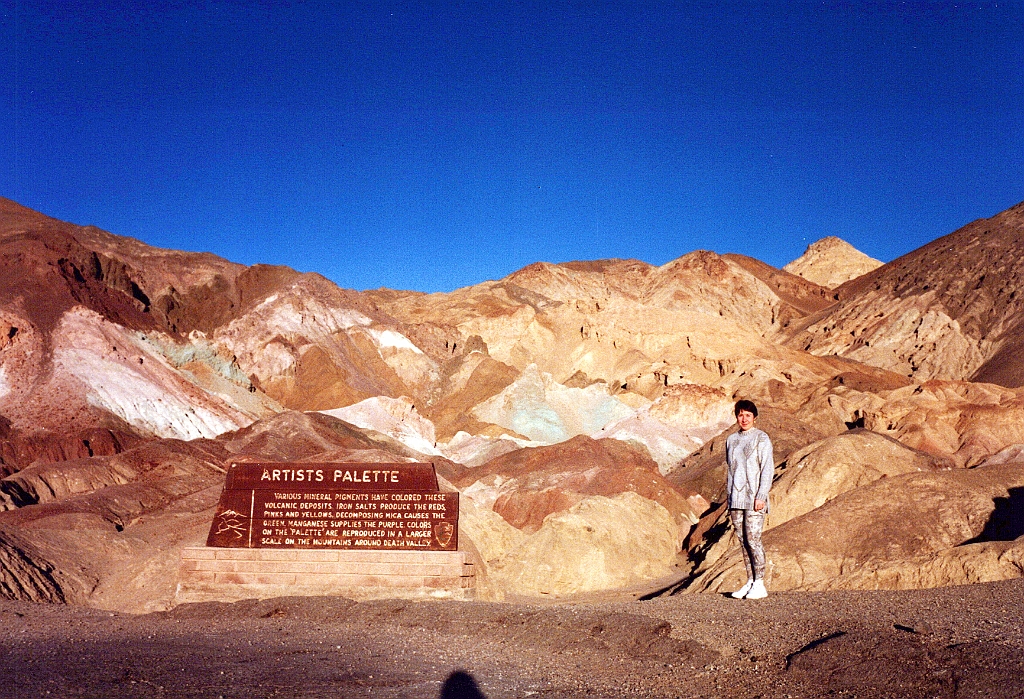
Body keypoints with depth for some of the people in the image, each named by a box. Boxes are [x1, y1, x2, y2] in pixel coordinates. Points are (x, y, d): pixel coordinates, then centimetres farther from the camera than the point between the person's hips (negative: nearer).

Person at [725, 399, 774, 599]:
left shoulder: (761, 439, -3)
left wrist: (761, 496, -15)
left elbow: (768, 469, -7)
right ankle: (750, 582, 13)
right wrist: (729, 497, 14)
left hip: (753, 498, -6)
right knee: (743, 541, 7)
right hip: (735, 498, 6)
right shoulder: (731, 440, 14)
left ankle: (759, 585, -2)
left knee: (753, 539, -8)